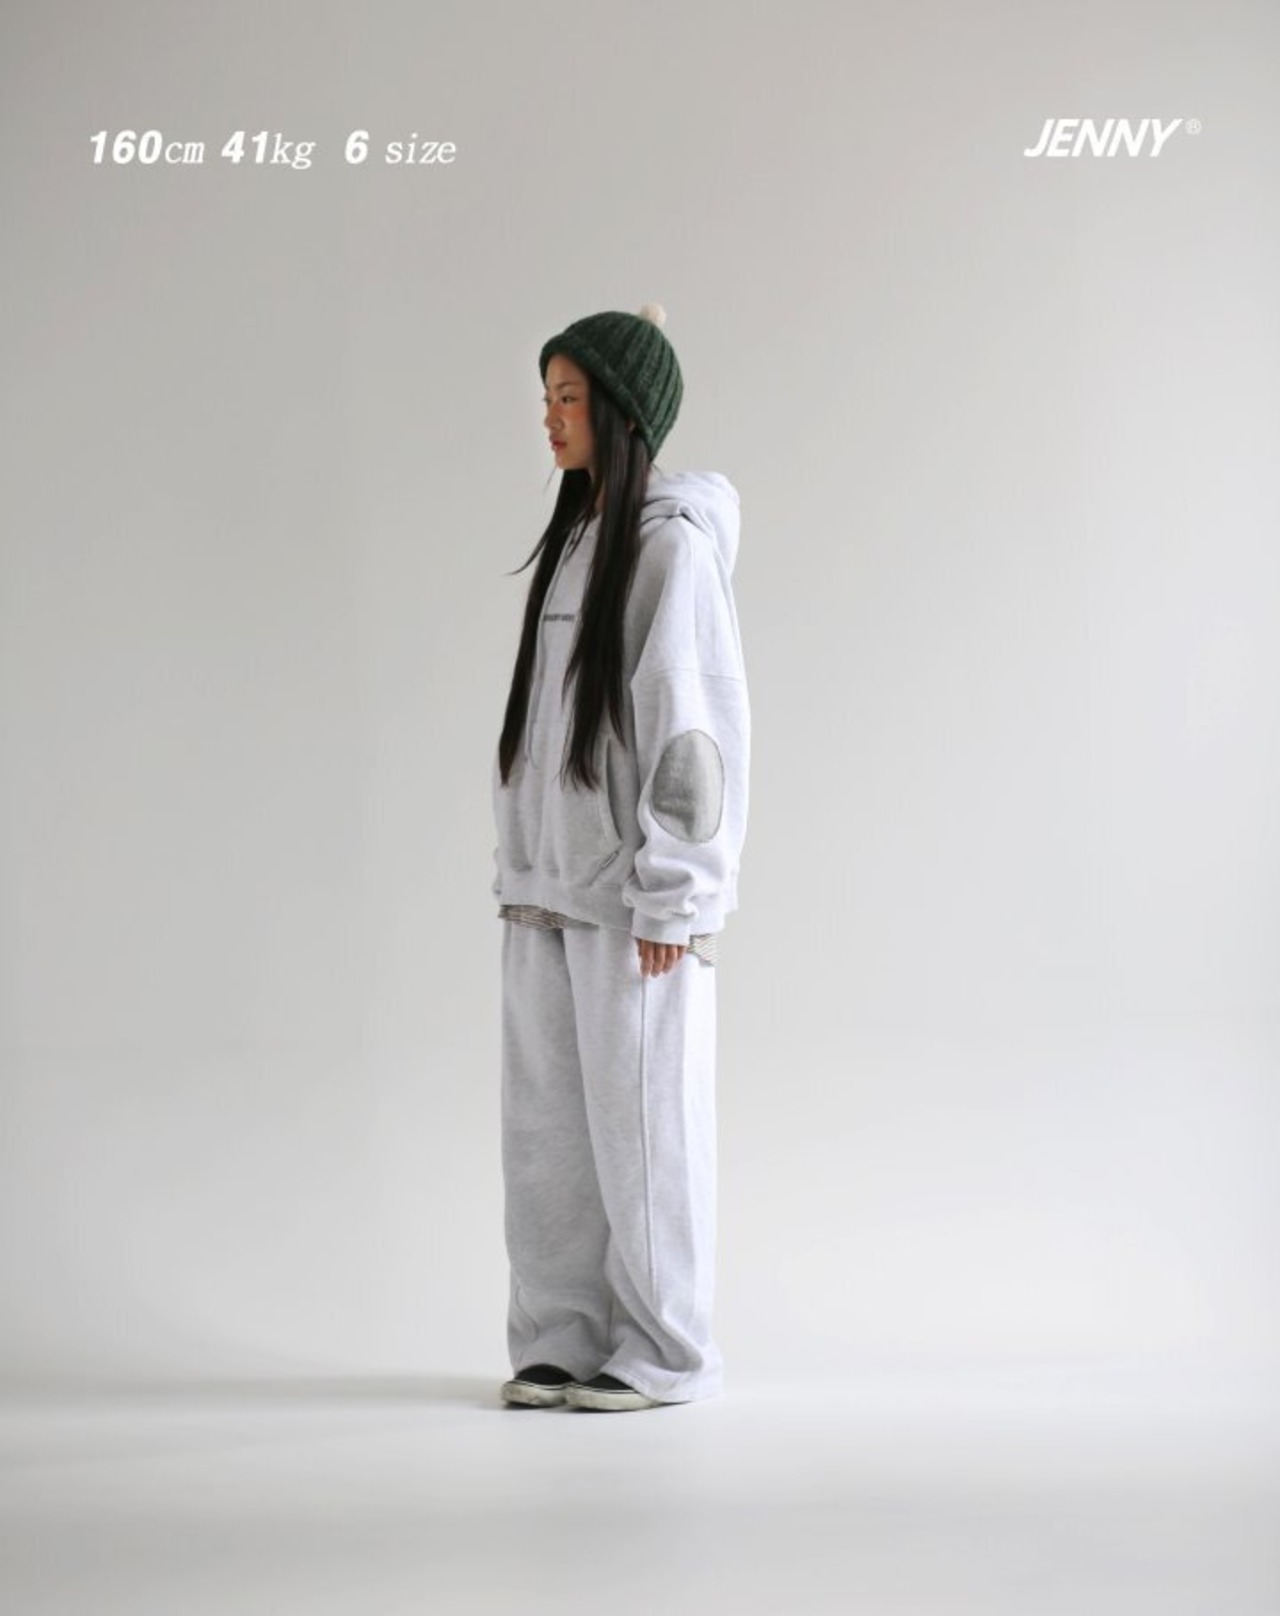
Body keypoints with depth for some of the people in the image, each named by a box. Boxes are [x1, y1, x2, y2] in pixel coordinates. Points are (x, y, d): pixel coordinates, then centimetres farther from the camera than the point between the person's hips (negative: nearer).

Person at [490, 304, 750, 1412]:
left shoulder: (674, 543, -10)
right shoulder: (575, 537, 14)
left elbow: (695, 727, -14)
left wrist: (669, 897, -16)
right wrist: (521, 865, 12)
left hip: (635, 894, -8)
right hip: (550, 883, 8)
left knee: (641, 1122, 0)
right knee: (547, 1124, 9)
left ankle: (666, 1352, 10)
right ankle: (563, 1341, 17)